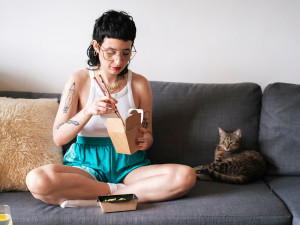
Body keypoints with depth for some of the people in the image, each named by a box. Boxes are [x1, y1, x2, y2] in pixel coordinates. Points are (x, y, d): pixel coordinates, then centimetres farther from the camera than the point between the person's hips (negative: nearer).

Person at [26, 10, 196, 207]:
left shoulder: (140, 84, 6)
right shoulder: (79, 81, 1)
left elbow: (148, 134, 12)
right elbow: (58, 137, -3)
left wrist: (144, 141, -14)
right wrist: (89, 111, -20)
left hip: (129, 166, 2)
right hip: (87, 165, -2)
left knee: (186, 176, -27)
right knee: (37, 179, -33)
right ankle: (122, 191, -19)